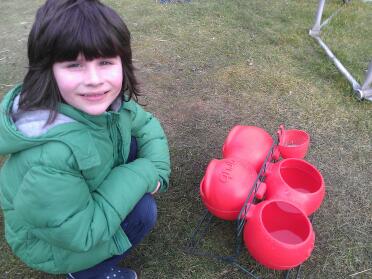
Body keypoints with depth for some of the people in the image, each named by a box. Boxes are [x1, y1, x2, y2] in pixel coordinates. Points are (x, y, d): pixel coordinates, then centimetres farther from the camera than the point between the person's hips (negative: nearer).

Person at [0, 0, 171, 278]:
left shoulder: (105, 102, -21)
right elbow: (81, 234, -30)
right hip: (50, 241, -5)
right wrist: (141, 176, -27)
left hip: (92, 191, 6)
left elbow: (147, 125, -4)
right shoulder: (50, 156, -41)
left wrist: (156, 171, -18)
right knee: (142, 211, -19)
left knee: (133, 144, -7)